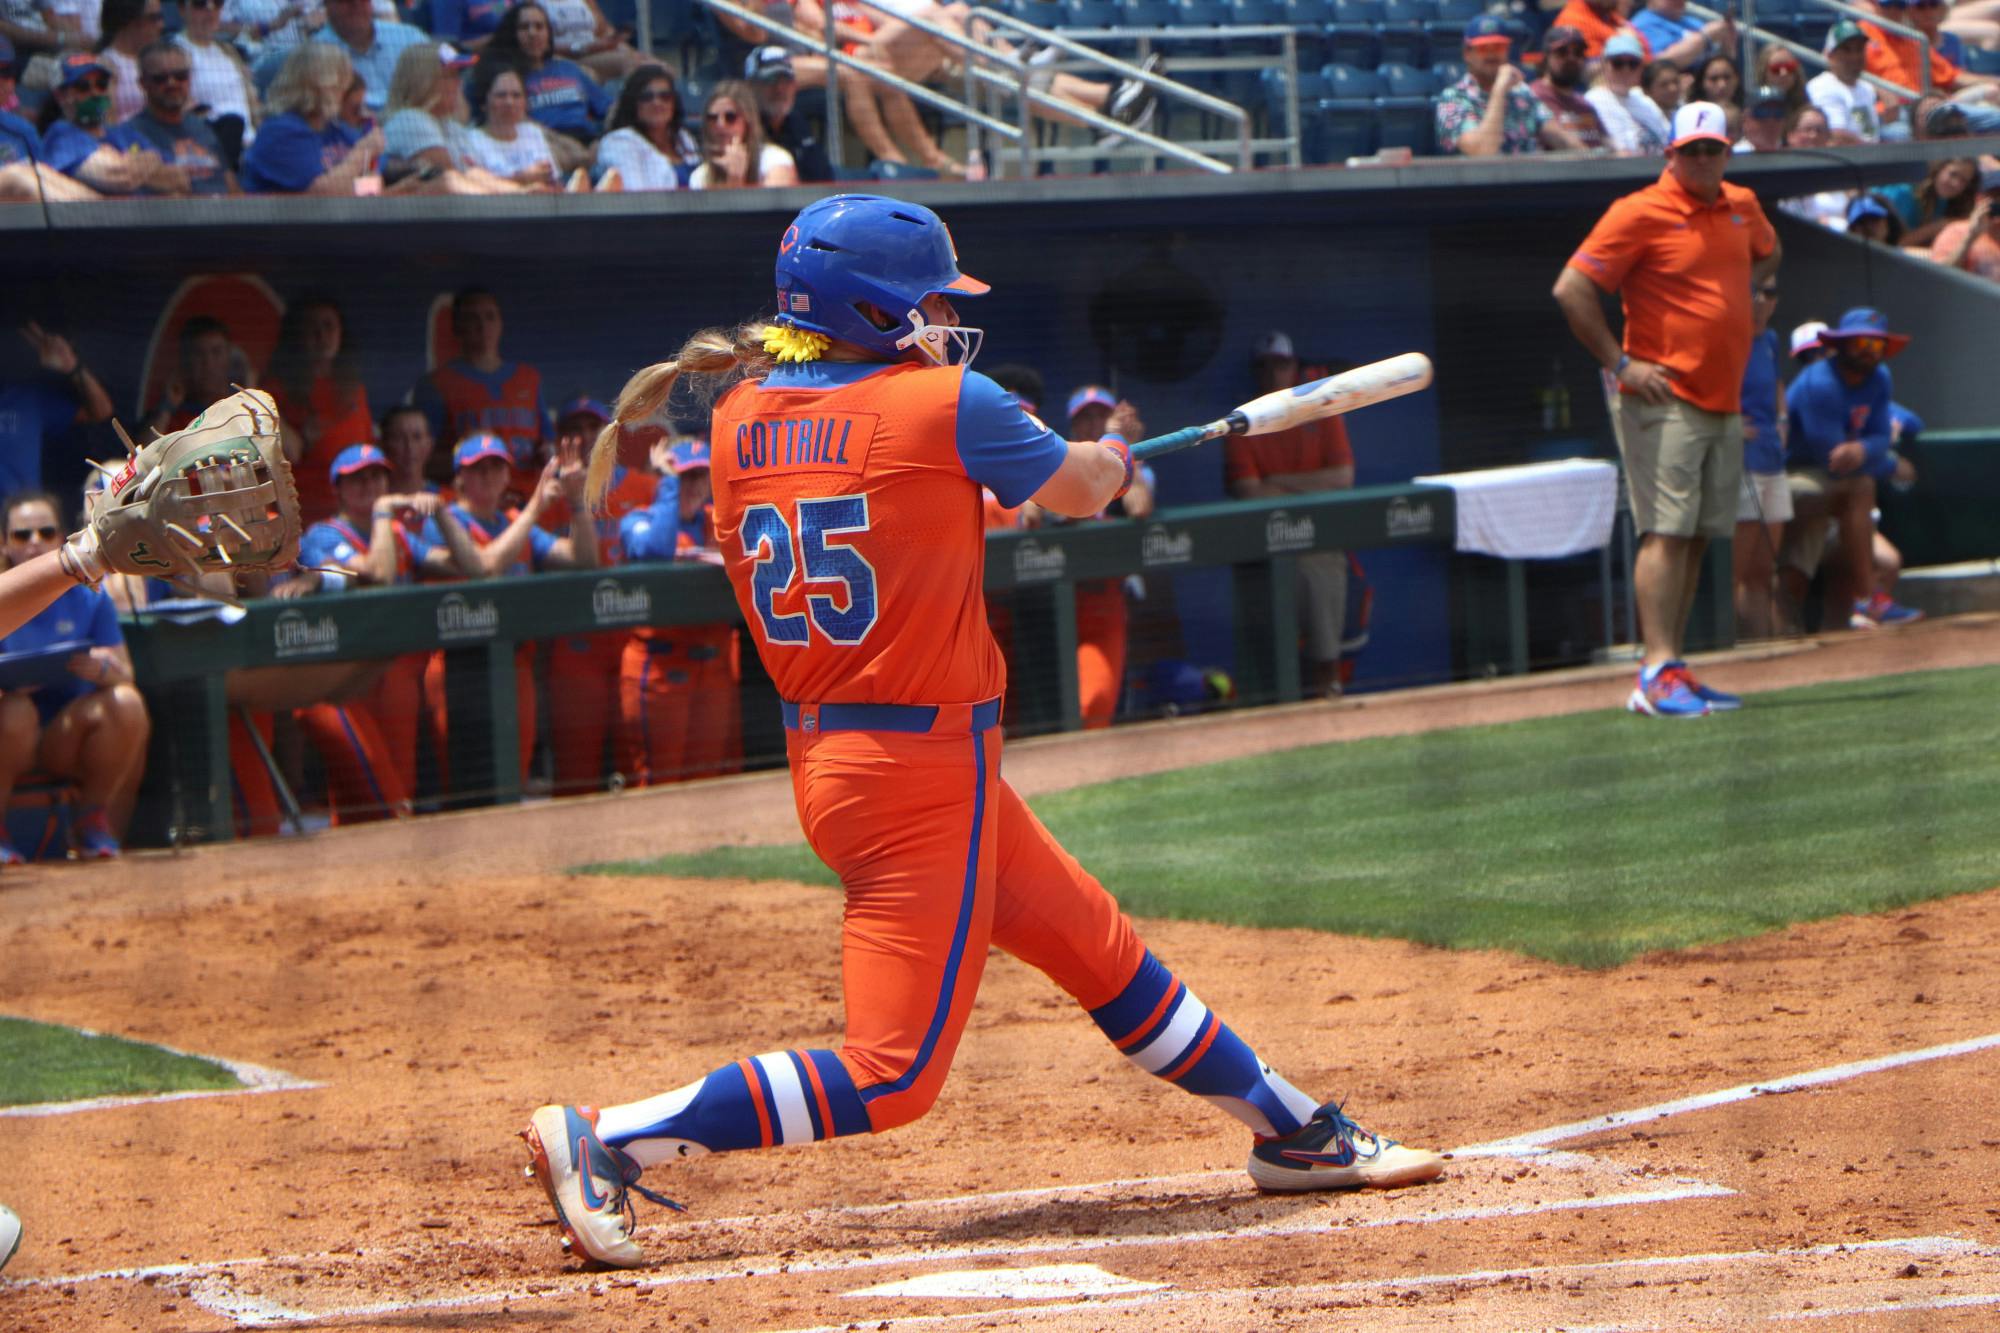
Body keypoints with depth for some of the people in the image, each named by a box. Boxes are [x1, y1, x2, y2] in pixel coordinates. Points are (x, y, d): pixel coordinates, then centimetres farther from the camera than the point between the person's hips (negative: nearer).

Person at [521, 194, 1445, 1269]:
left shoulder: (738, 419, 3)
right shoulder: (947, 404, -13)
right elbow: (1080, 489, 2)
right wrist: (1111, 458, 25)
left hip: (818, 753, 9)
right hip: (920, 767, -9)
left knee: (1100, 945, 19)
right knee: (893, 1072, -7)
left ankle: (1296, 1134, 31)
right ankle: (604, 1141, -12)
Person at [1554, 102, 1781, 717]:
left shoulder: (1741, 207, 12)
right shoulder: (1640, 214, -10)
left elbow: (1767, 252, 36)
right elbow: (1571, 290, -13)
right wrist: (1621, 363, -14)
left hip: (1726, 405, 8)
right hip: (1664, 402, -8)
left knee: (1697, 538, 7)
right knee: (1667, 531, -14)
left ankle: (1671, 675, 10)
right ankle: (1659, 673, -19)